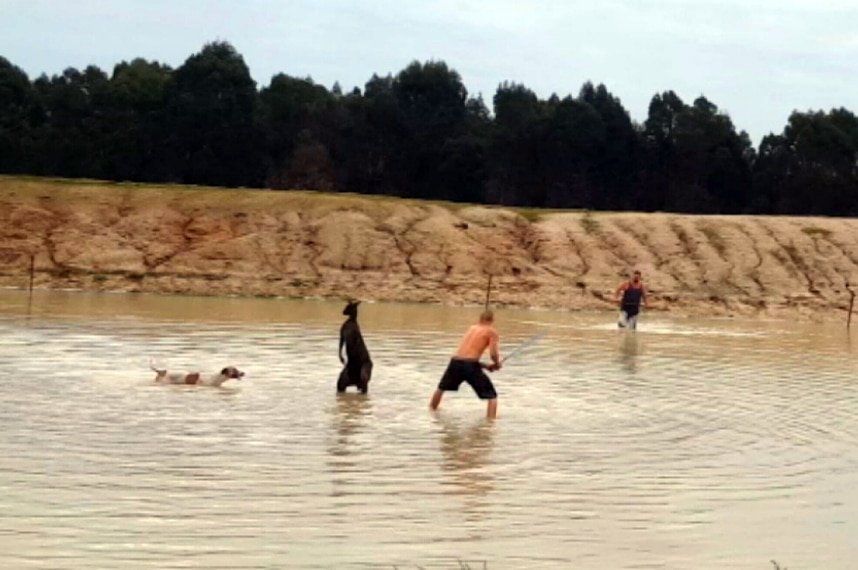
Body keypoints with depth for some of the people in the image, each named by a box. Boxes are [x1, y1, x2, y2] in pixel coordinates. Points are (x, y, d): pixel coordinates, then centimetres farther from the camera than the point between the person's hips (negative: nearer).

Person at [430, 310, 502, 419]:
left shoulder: (472, 328, 22)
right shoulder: (491, 332, 5)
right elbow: (493, 354, -8)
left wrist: (485, 366, 25)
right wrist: (497, 364, 12)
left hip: (455, 362, 6)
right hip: (470, 365, -6)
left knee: (441, 387, 33)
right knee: (491, 396, 5)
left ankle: (432, 408, 52)